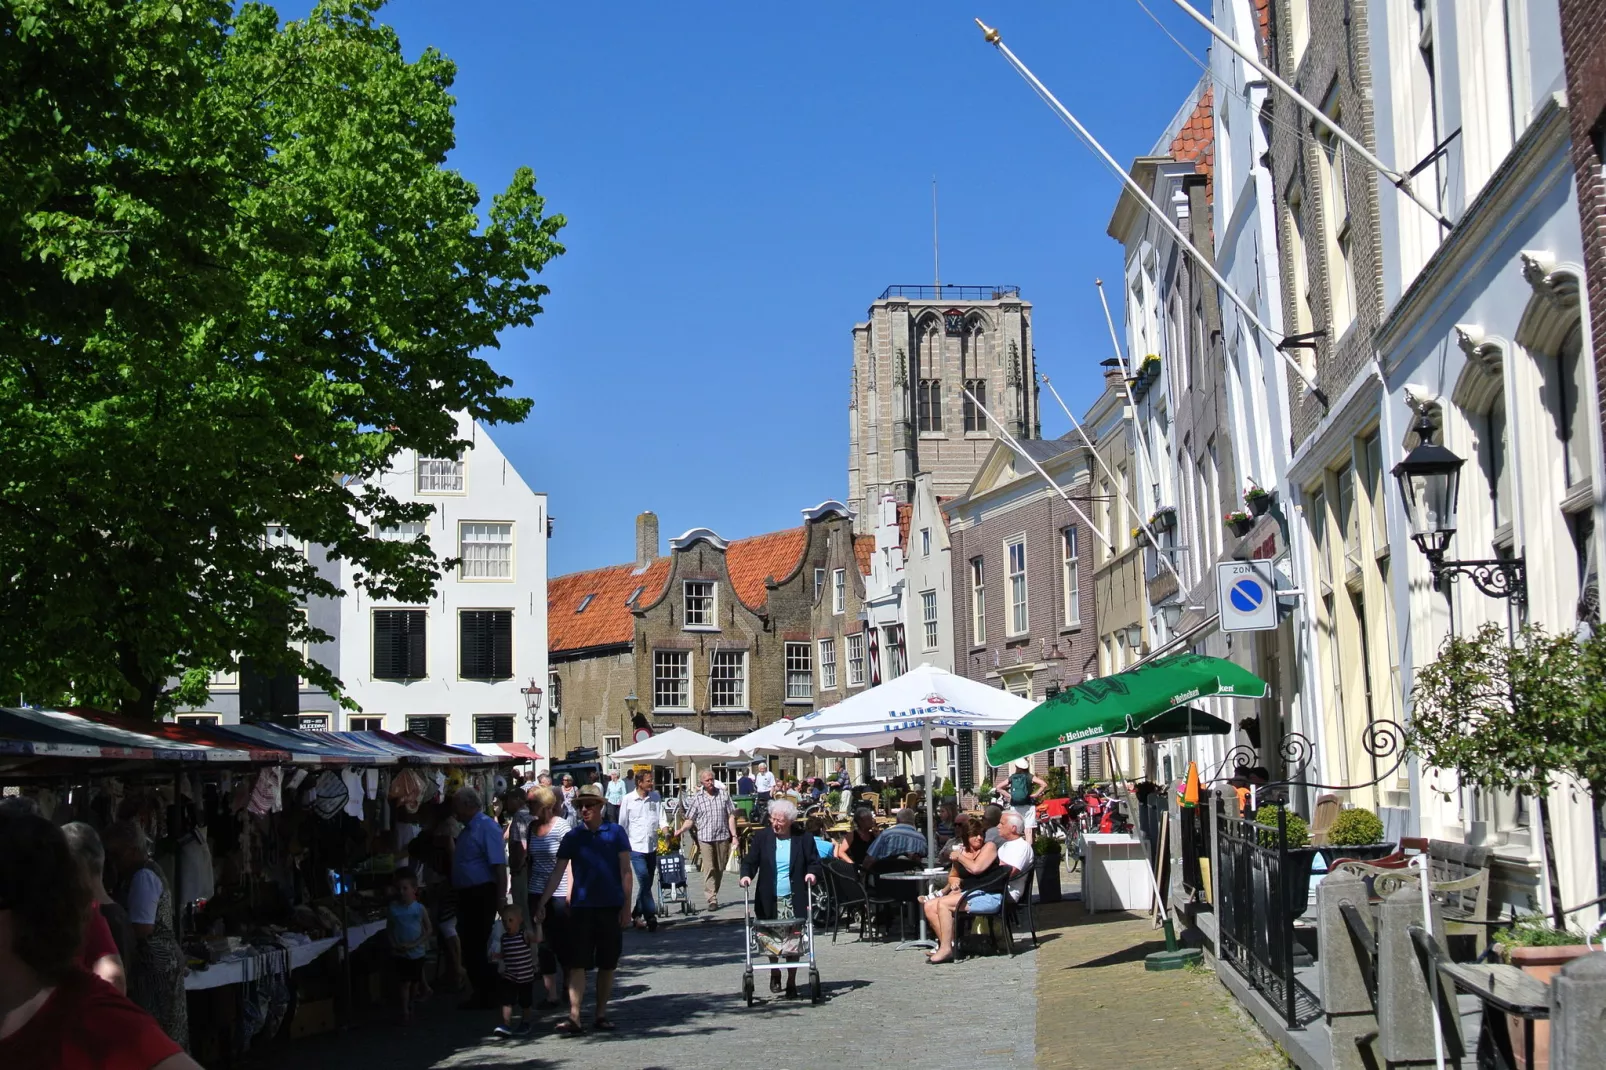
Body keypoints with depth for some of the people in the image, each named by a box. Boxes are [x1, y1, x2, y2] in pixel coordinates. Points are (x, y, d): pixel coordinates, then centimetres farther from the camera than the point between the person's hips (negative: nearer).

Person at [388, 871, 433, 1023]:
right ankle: (405, 1011, 1)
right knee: (404, 982, -3)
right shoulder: (393, 909, -5)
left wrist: (414, 944, -16)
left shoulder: (420, 909, -9)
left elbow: (428, 930, -6)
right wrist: (394, 945, -13)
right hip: (399, 953, -1)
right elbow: (388, 930, 2)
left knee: (415, 981, 16)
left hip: (417, 952, 1)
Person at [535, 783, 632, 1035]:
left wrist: (626, 906, -4)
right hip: (582, 907, 1)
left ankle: (601, 1014, 16)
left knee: (607, 964, 7)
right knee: (577, 963, -5)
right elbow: (558, 873, 5)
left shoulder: (615, 833, 0)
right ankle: (574, 1017, -6)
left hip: (611, 907, -1)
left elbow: (626, 871, 0)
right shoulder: (573, 837, 4)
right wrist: (542, 903, -2)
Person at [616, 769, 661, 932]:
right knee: (645, 883, -11)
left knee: (647, 884, 10)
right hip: (636, 847, -4)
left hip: (652, 847, 4)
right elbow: (622, 824, 3)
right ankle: (651, 917, -9)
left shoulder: (656, 797, 7)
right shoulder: (628, 799, -3)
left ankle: (636, 915, 23)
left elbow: (661, 815, 9)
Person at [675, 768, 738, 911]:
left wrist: (734, 835, 1)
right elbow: (690, 819, 2)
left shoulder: (723, 796, 7)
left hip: (722, 837, 2)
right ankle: (712, 900, -9)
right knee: (709, 869, -7)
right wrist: (681, 830, -15)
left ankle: (714, 893, 24)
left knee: (720, 869, 9)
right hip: (705, 839, -2)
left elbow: (731, 816, 7)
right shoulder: (696, 798, 3)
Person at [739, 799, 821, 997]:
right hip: (770, 900, 1)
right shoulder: (762, 837, 4)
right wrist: (746, 875, -14)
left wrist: (812, 873, -12)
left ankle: (791, 982, 12)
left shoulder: (804, 839, 2)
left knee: (793, 941, -1)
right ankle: (774, 974, 30)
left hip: (794, 900, -1)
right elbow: (750, 861, 5)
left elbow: (814, 862, 8)